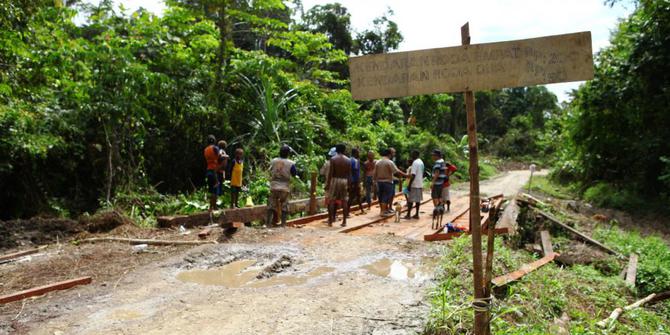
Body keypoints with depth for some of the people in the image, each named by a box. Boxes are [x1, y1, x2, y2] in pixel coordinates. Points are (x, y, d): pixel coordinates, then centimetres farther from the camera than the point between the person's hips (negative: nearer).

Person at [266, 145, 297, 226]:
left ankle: (268, 222, 9)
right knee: (284, 206, 7)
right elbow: (294, 174, 1)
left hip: (274, 187, 2)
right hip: (285, 188, -2)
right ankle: (283, 223, 6)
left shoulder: (273, 161, -1)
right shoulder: (291, 163, -10)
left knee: (271, 205, 9)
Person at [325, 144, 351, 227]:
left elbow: (330, 173, -9)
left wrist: (328, 183, -5)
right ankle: (344, 221, 7)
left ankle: (330, 220, 5)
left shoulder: (333, 159, -5)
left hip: (335, 180, -2)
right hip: (344, 181, 2)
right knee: (344, 201, 6)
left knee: (331, 201, 5)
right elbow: (349, 174, 3)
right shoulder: (348, 160, 3)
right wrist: (349, 184, 9)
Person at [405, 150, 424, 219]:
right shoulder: (421, 162, 14)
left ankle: (408, 214, -3)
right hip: (420, 184, 9)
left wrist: (409, 184, -18)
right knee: (418, 200, 9)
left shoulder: (415, 162, -16)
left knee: (410, 200, -4)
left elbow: (413, 175, -21)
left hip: (414, 185, -9)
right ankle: (416, 214, 12)